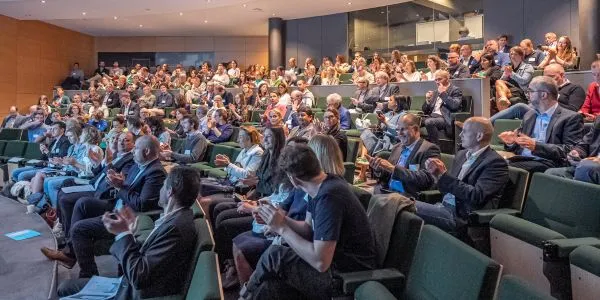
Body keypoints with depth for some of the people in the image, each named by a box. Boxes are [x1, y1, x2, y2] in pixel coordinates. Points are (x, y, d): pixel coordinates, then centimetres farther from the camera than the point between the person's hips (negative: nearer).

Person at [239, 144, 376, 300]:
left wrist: (282, 228, -21)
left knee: (274, 256, -13)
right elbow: (308, 228, 11)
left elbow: (320, 262, -29)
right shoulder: (320, 187, 2)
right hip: (335, 259, 8)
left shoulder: (328, 197, -27)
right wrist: (282, 220, -6)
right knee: (269, 285, -3)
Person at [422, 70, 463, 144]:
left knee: (429, 122, -35)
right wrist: (427, 100, 2)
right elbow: (425, 111, 21)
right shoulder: (436, 92, 23)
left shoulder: (455, 90, 4)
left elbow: (454, 106, -16)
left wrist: (443, 93, -10)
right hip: (432, 116, 6)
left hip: (445, 118, -6)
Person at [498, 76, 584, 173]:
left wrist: (536, 146, -19)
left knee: (510, 168, -35)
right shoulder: (529, 115, 22)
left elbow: (569, 151, -8)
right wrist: (511, 142, 0)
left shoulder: (571, 118, 2)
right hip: (522, 159, 6)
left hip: (546, 163, -6)